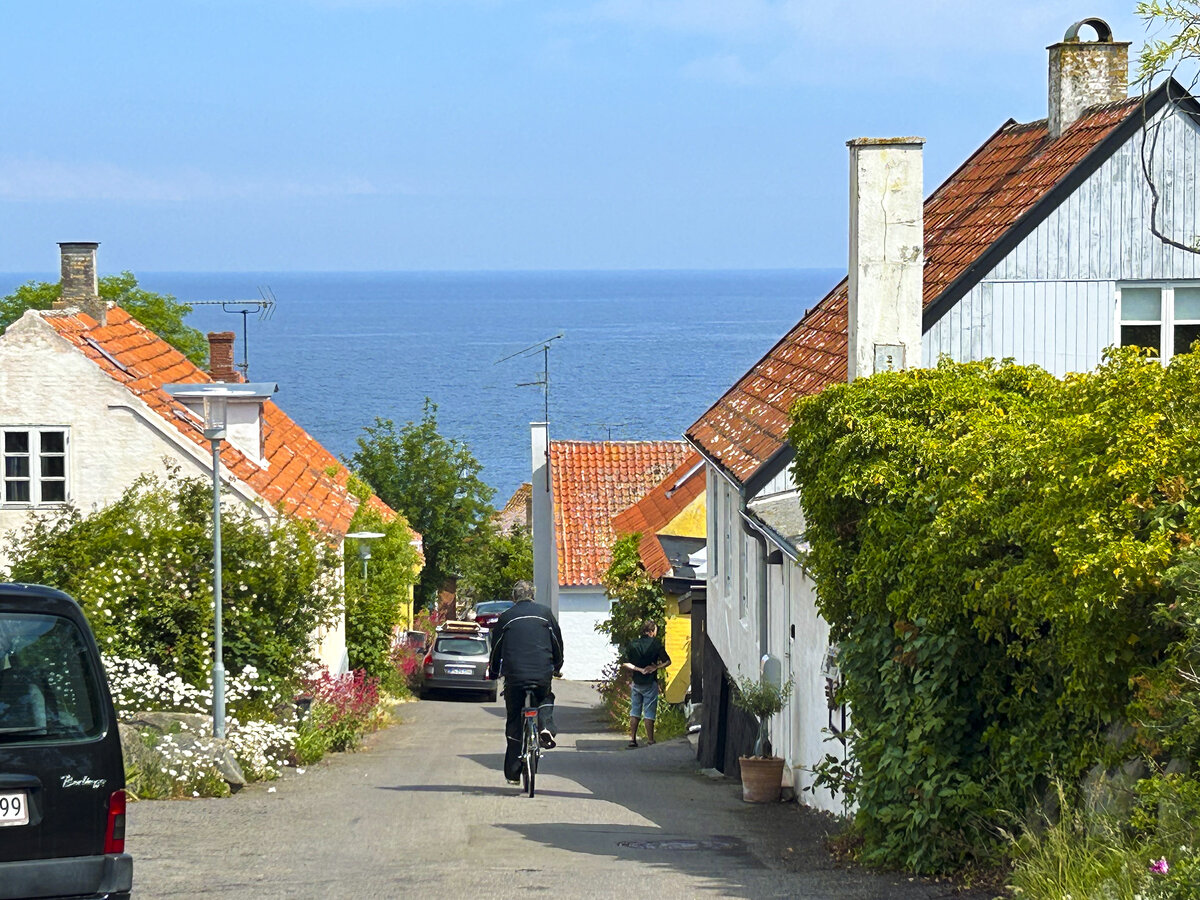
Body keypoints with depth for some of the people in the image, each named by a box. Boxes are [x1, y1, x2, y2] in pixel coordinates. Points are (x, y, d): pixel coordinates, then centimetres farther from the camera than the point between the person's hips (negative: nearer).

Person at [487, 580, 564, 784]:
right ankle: (545, 725, 1)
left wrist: (493, 673, 27)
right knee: (545, 699, 32)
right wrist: (557, 667, 31)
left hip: (514, 676, 0)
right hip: (543, 674, 0)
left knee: (514, 724, 9)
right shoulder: (545, 613, 9)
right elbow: (558, 642, 16)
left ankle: (513, 773, 9)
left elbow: (496, 648, 13)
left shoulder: (505, 618, 7)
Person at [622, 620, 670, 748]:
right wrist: (655, 667, -6)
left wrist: (639, 669, -6)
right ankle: (650, 740, 2)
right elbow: (667, 661, -7)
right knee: (649, 713, 1)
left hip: (636, 683, 3)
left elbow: (625, 664, -3)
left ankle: (632, 739, 12)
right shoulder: (655, 643, -9)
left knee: (634, 711, 12)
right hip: (650, 683, -3)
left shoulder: (632, 645, 1)